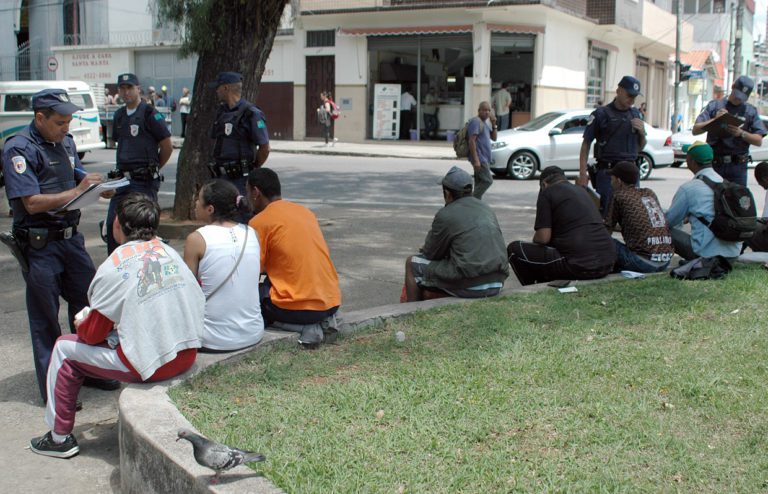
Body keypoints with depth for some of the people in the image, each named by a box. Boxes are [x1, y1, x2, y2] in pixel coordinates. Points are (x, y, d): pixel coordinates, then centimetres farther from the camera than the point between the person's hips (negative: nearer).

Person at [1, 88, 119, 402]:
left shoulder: (65, 142, 10)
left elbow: (78, 180, 20)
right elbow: (33, 203, -20)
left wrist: (98, 187, -1)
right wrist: (77, 191, -20)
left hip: (70, 237, 7)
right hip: (39, 244, -7)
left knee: (87, 305, 13)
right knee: (45, 318, 3)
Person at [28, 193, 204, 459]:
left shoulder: (113, 268, -10)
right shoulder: (170, 252, 6)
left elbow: (93, 335, -4)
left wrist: (82, 322, 22)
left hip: (151, 364, -6)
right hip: (188, 356, 7)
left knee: (65, 348, 14)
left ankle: (60, 437, 24)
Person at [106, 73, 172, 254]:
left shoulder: (149, 114, -7)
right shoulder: (119, 115, 14)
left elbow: (167, 147, -5)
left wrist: (153, 169, 5)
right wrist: (124, 168, 17)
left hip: (144, 181, -7)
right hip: (122, 178, 7)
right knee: (112, 224, 5)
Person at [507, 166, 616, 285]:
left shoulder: (547, 192, 1)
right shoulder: (582, 190, 23)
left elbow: (543, 237, -6)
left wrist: (534, 242, 17)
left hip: (579, 265, -8)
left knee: (514, 249, 4)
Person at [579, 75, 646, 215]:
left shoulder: (635, 114, 14)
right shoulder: (601, 114, -2)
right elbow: (586, 144, -1)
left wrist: (642, 133, 0)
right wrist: (583, 174, -9)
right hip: (607, 172, -5)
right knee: (605, 213, -7)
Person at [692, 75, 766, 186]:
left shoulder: (751, 111, 9)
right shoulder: (714, 105, 6)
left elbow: (759, 141, 2)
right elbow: (695, 130, -1)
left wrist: (741, 133, -15)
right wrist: (715, 120, -15)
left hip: (738, 165, 0)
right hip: (714, 164, 0)